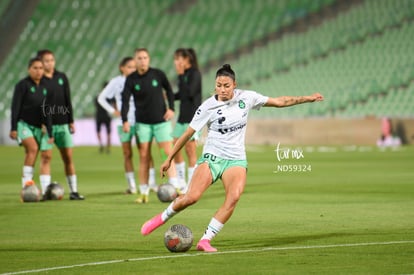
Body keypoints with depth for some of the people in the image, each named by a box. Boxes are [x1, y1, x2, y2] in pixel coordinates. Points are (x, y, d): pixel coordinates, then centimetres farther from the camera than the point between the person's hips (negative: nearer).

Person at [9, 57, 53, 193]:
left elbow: (47, 110, 11)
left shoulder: (45, 87, 8)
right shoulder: (22, 85, -7)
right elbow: (15, 107, -8)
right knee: (33, 148, -25)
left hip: (37, 126, 5)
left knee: (30, 156, 4)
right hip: (23, 124, -5)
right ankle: (27, 181, -26)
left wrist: (50, 132, 8)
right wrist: (13, 128, -13)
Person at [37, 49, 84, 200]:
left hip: (62, 124, 4)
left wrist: (71, 121, 9)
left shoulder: (62, 77, 9)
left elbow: (67, 100, 12)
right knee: (46, 157, -6)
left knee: (68, 157, 3)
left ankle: (73, 191, 8)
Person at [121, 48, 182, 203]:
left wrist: (171, 108, -1)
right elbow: (125, 101, -6)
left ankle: (174, 187, -4)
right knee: (144, 157, -1)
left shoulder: (158, 74, -2)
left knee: (168, 152, -8)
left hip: (161, 121, 0)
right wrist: (125, 121, -18)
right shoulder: (131, 79, -2)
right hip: (142, 123, 0)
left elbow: (168, 90, 11)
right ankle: (144, 193, 3)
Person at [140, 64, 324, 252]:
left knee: (234, 197, -25)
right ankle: (162, 218, 8)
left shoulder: (246, 98, -1)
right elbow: (187, 134, 0)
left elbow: (279, 102, 9)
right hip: (212, 157, -2)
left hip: (236, 160, 2)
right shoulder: (208, 107, -8)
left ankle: (205, 240, -20)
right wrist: (169, 159, 3)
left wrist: (307, 98, 7)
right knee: (191, 197, -21)